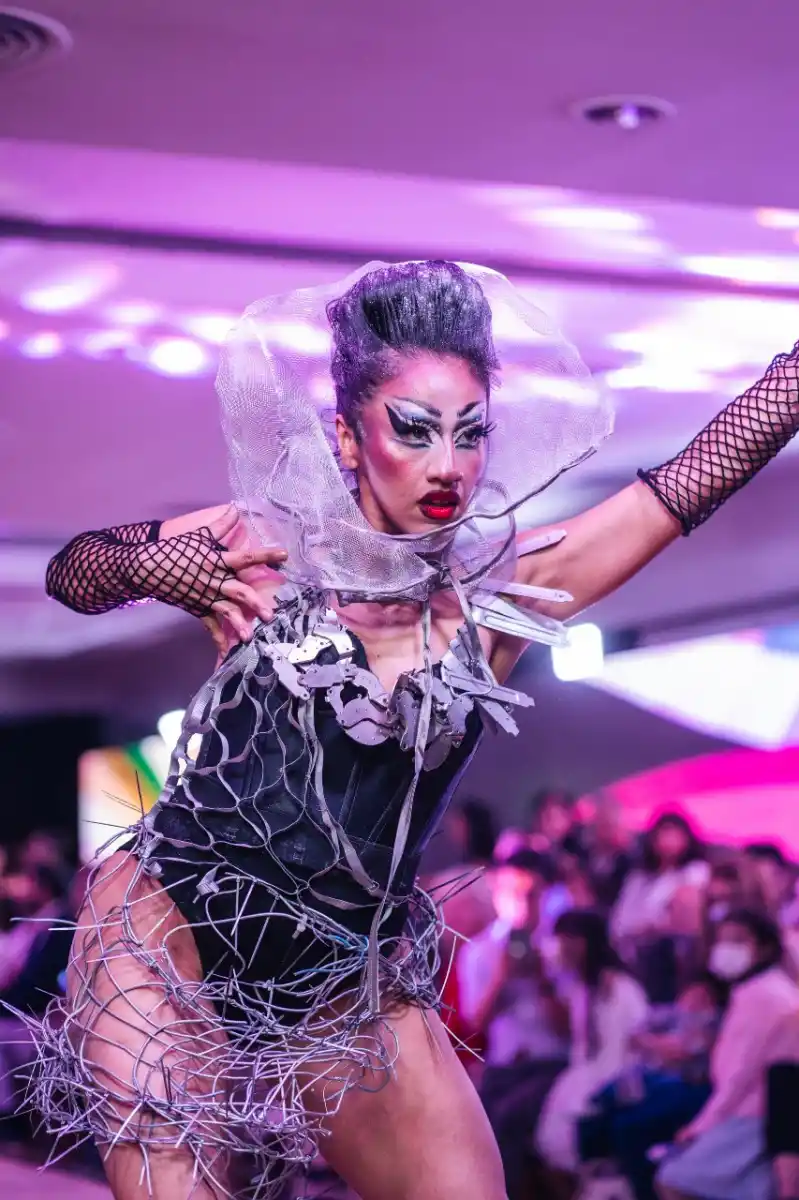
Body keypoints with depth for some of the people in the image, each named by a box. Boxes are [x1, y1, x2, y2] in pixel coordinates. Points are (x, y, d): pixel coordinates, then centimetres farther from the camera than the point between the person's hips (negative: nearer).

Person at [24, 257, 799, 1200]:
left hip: (352, 991, 2)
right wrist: (150, 567, -12)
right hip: (168, 933, -2)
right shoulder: (268, 546, -4)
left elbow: (714, 461, -5)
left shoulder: (498, 592, -2)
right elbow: (71, 572, 9)